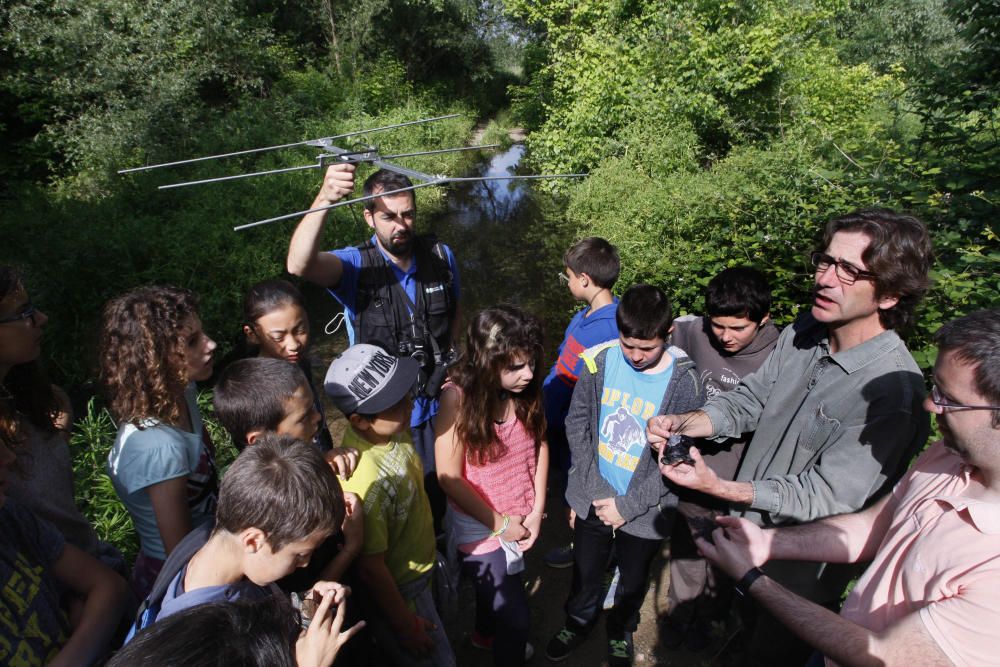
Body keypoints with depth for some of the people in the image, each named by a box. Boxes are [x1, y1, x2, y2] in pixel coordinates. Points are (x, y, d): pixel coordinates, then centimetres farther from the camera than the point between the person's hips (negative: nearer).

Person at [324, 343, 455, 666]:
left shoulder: (390, 429, -15)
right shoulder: (364, 482, -38)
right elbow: (371, 569, -26)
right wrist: (406, 626, -12)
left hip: (419, 571, 7)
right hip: (396, 593, -7)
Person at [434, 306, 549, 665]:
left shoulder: (527, 389, -15)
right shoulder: (458, 397, -27)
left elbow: (540, 445, -1)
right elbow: (449, 477, -20)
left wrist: (537, 510, -6)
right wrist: (499, 523, -13)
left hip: (521, 518, 5)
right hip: (481, 526, -5)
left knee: (500, 584, 30)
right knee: (515, 617, 2)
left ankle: (486, 635, 60)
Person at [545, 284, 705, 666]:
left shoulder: (685, 382, -19)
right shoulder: (600, 361, -13)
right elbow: (577, 422, -5)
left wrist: (628, 505, -15)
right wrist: (595, 488, -11)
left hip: (644, 511, -1)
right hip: (593, 498, 2)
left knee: (633, 580, 23)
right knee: (585, 571, 23)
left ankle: (622, 630, 53)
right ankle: (579, 621, 53)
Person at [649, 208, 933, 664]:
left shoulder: (895, 392, -29)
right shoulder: (802, 335, -9)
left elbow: (825, 498, -28)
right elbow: (747, 401, -2)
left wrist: (722, 489, -35)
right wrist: (682, 424, -19)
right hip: (746, 531, 5)